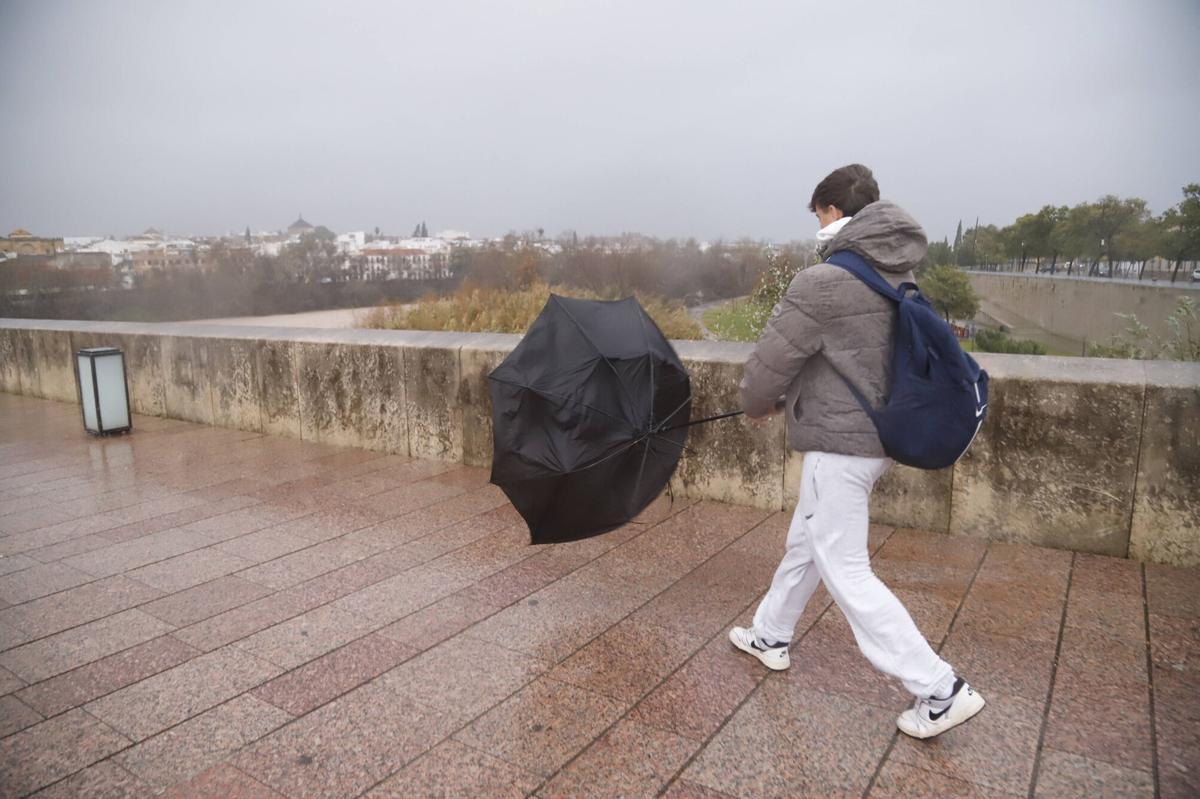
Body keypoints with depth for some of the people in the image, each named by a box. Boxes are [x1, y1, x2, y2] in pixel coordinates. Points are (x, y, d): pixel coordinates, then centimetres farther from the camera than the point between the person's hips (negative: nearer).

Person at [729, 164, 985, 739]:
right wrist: (787, 400, 20)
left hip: (838, 443, -9)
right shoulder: (900, 280, 7)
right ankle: (771, 636, 40)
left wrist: (757, 405, 10)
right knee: (805, 541, 22)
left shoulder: (820, 285, -21)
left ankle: (939, 690, 7)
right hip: (877, 436, 9)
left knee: (845, 571, 1)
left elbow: (769, 362, -12)